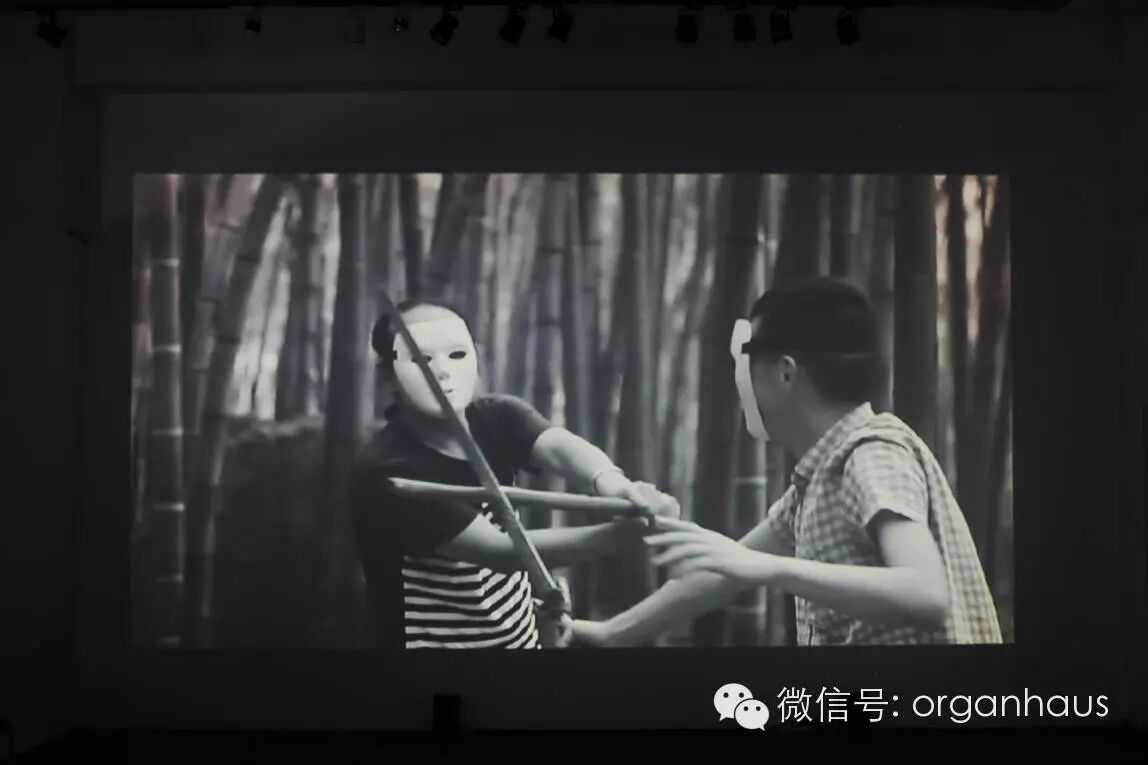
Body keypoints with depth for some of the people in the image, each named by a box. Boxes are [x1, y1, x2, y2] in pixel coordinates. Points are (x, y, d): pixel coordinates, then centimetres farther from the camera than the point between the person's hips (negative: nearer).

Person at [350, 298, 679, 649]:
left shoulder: (497, 417, -4)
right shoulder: (386, 470, -22)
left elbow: (559, 447, -25)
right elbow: (499, 550, -28)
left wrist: (608, 478, -48)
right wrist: (620, 533, -42)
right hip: (437, 640, -5)